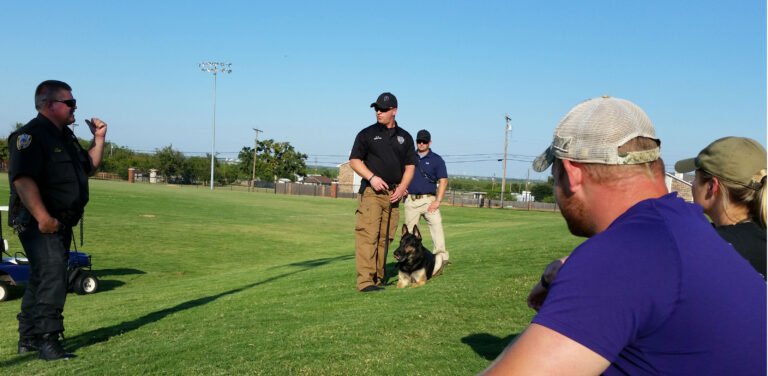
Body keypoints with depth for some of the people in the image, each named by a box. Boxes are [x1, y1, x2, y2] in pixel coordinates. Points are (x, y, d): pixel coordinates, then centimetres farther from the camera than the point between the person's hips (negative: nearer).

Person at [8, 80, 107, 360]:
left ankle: (28, 339, 28)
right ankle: (47, 341, -6)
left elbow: (89, 167, 24)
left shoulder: (66, 136, 15)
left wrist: (99, 139, 12)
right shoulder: (30, 136, -15)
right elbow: (22, 178, -25)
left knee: (42, 279, 16)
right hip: (39, 224, -10)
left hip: (61, 224, 10)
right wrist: (42, 217, -30)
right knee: (51, 279, -13)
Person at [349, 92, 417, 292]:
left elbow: (410, 165, 14)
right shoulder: (367, 133, 4)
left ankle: (378, 278, 15)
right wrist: (371, 177, -13)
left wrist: (402, 187, -2)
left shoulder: (405, 137, 13)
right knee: (367, 235, -13)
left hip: (393, 193, 4)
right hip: (371, 191, -4)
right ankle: (365, 281, -15)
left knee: (385, 237, 7)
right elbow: (354, 160, 1)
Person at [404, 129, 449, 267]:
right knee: (409, 231, 5)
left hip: (429, 199, -3)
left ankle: (441, 256, -18)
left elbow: (443, 181, -1)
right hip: (411, 199, 3)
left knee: (436, 225, -16)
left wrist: (438, 201, -11)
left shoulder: (436, 159, 5)